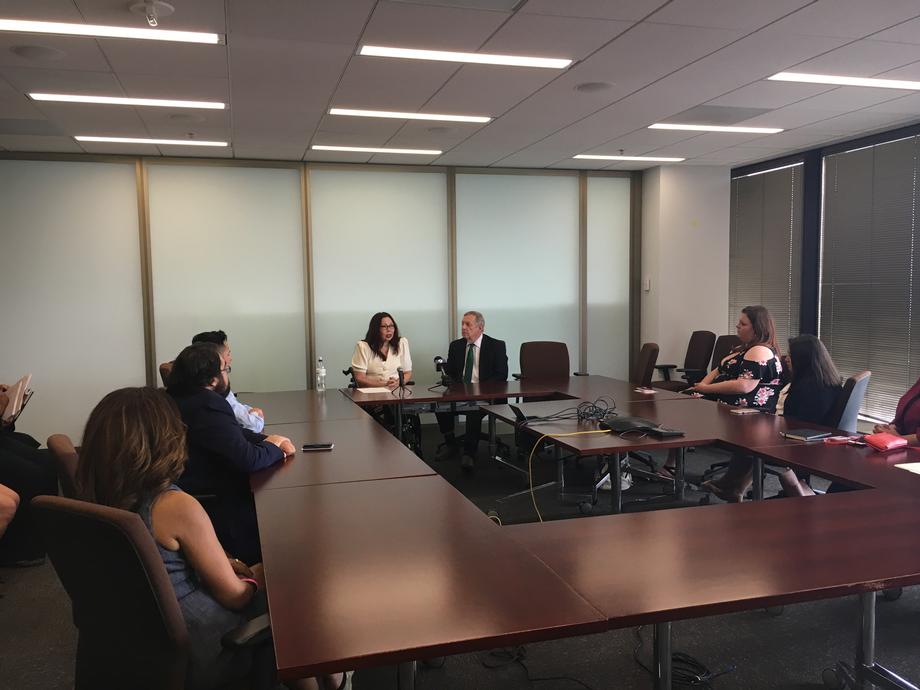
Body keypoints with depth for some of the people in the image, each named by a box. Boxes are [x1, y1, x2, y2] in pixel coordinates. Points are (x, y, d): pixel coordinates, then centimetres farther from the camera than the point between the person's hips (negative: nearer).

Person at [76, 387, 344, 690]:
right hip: (193, 653, -7)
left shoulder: (100, 499, -7)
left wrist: (230, 565, 5)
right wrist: (255, 579, 4)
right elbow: (233, 593, -16)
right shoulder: (178, 507, -28)